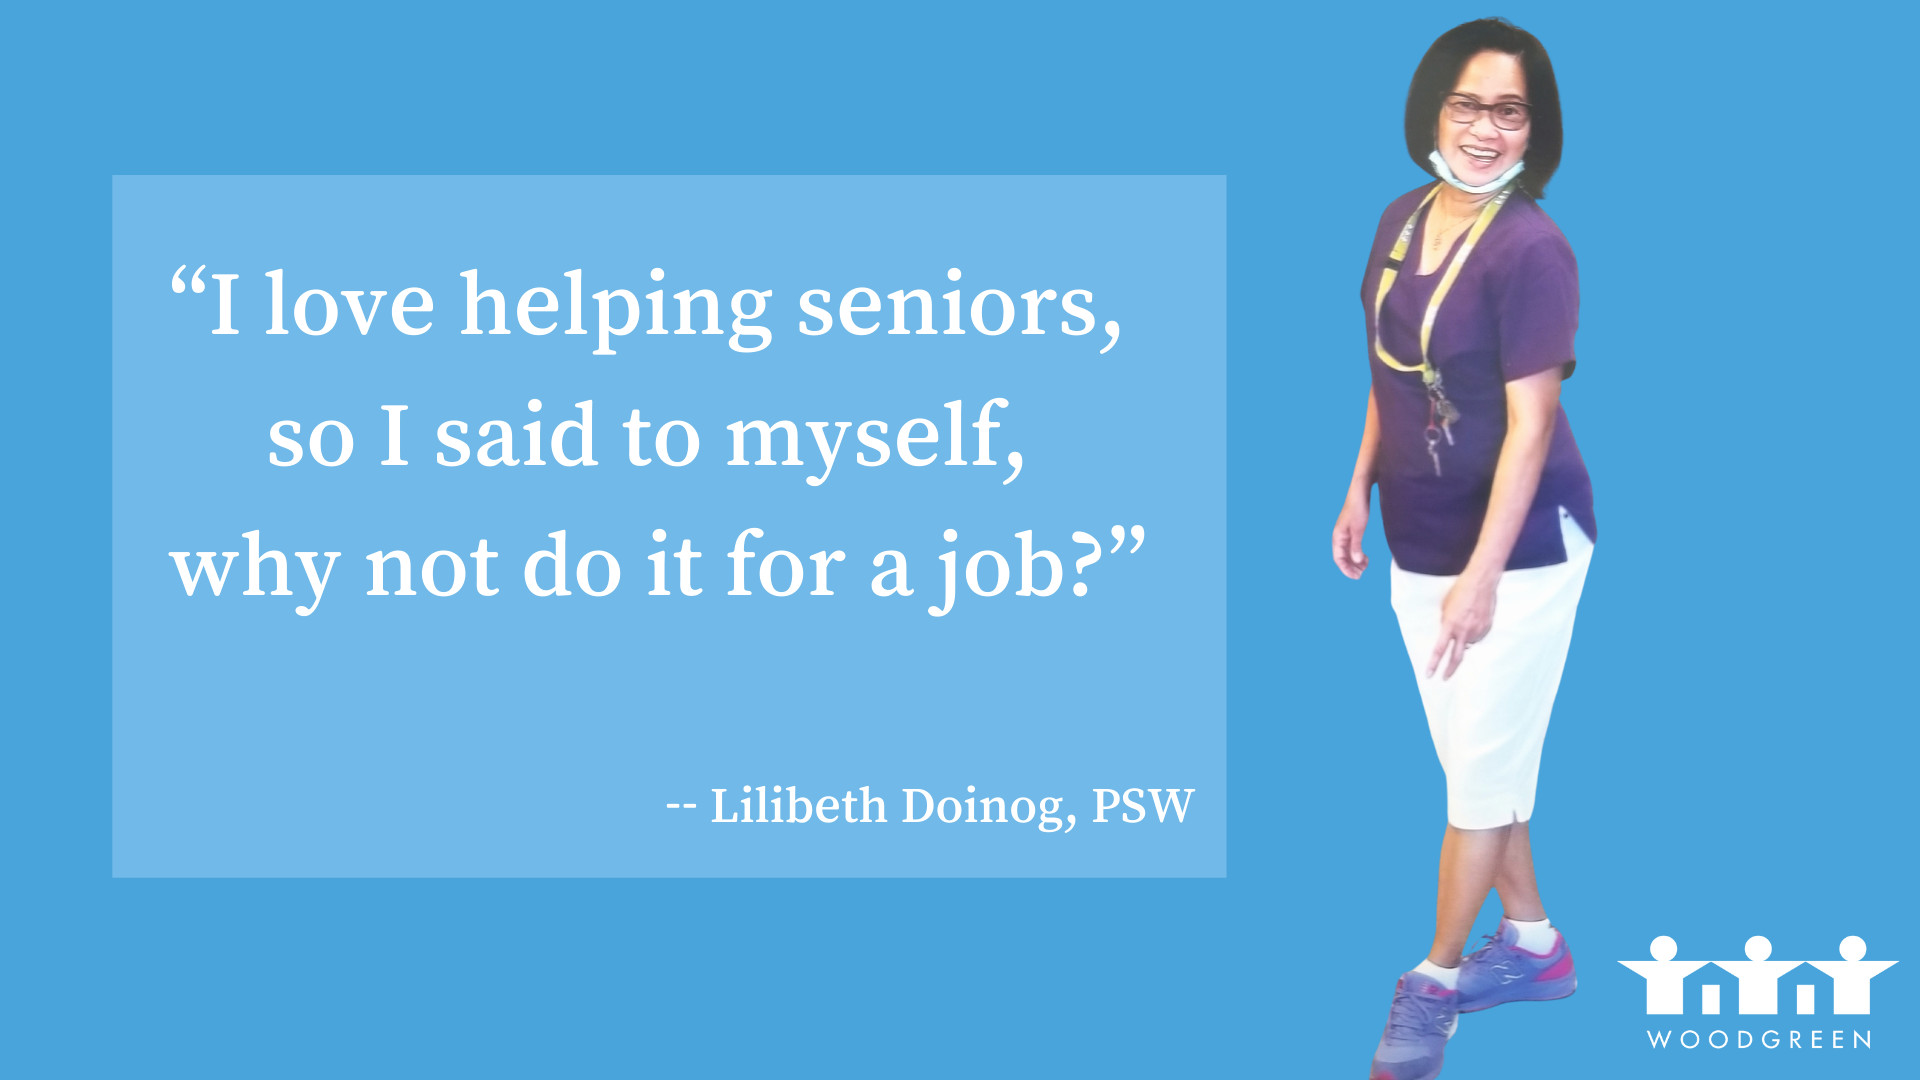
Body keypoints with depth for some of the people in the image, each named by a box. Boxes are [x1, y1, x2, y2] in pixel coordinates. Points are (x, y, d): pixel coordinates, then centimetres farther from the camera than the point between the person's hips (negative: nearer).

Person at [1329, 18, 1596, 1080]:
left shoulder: (1531, 249, -21)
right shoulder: (1403, 219, 1)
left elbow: (1530, 423, -22)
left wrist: (1480, 579, -23)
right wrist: (1359, 492, 14)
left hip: (1518, 545, -7)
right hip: (1420, 542, 8)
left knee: (1480, 763, 5)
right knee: (1476, 755, 18)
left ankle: (1435, 978, 19)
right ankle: (1531, 943, 35)